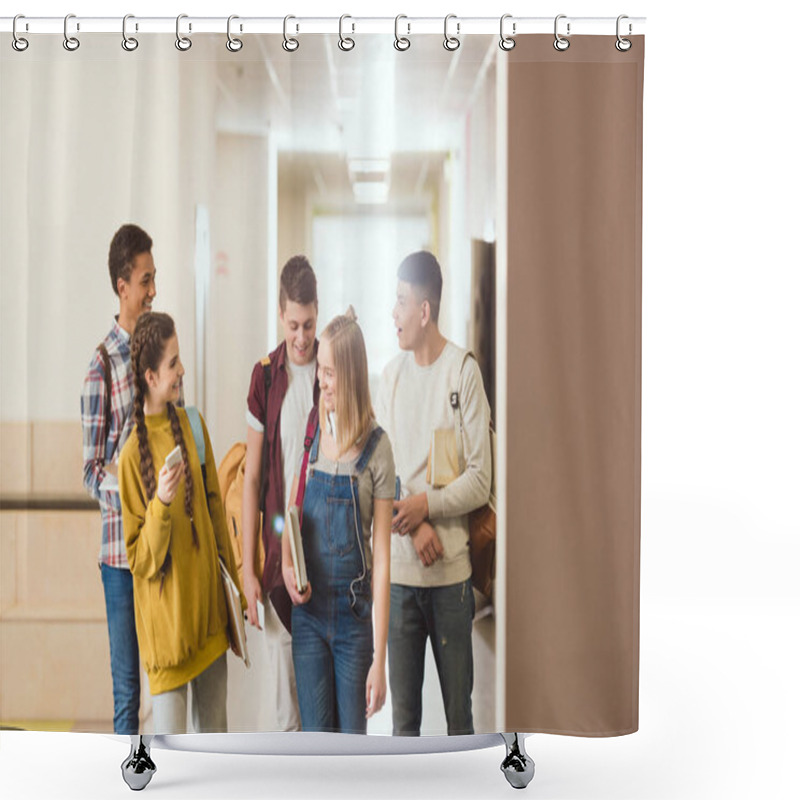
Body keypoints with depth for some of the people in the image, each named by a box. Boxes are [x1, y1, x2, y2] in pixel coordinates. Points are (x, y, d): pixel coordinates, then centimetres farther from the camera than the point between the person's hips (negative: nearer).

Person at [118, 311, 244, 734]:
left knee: (214, 727, 17)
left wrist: (234, 579, 16)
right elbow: (140, 559, -11)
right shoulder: (133, 453, -14)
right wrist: (161, 504, -27)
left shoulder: (193, 425, 1)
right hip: (165, 618, -5)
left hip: (208, 605, 5)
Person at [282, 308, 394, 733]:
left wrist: (380, 658, -10)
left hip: (354, 615, -3)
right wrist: (286, 563, -8)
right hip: (308, 609, 3)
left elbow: (381, 557, -9)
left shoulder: (376, 447, -10)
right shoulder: (310, 428, 1)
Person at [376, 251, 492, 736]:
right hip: (399, 569, 4)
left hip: (451, 570, -4)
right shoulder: (391, 374, 8)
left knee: (459, 712, 7)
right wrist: (416, 527, -10)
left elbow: (480, 480, -7)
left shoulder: (464, 371, -6)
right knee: (403, 714, 11)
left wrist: (425, 505, -18)